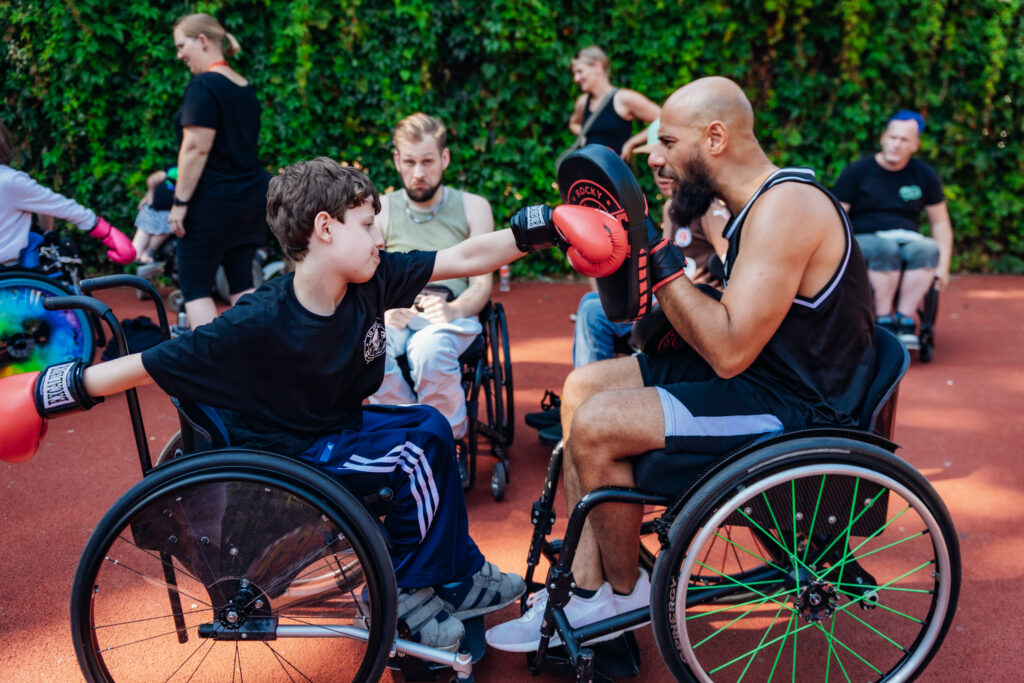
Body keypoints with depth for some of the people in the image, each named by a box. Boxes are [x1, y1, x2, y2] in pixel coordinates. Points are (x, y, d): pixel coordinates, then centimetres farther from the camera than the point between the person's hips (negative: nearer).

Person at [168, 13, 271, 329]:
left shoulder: (204, 85, -12)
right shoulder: (245, 87, 14)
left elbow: (196, 149, -18)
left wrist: (180, 202, -15)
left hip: (214, 201, -8)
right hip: (252, 197, 8)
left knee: (194, 286, 1)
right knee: (241, 282, 11)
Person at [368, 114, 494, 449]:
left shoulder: (473, 207, 11)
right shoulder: (381, 210, 12)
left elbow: (482, 285, 4)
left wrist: (453, 310, -18)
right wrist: (384, 308, -15)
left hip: (452, 318, -1)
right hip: (396, 318, 1)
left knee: (429, 349, -37)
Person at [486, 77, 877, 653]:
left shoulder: (785, 205, -22)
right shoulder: (760, 202, 10)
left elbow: (729, 351, -27)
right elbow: (728, 334, 8)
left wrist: (658, 257, -22)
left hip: (793, 405, -10)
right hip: (760, 372, 10)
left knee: (594, 427, -20)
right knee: (584, 386, 5)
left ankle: (626, 591, 8)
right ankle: (585, 588, 7)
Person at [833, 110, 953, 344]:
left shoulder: (925, 175, 14)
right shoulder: (857, 171, 4)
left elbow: (940, 222, 16)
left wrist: (943, 264, 4)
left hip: (908, 239, 3)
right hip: (864, 239, -3)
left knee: (928, 249, -32)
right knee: (886, 249, -38)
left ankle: (905, 320, -28)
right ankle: (883, 322, -28)